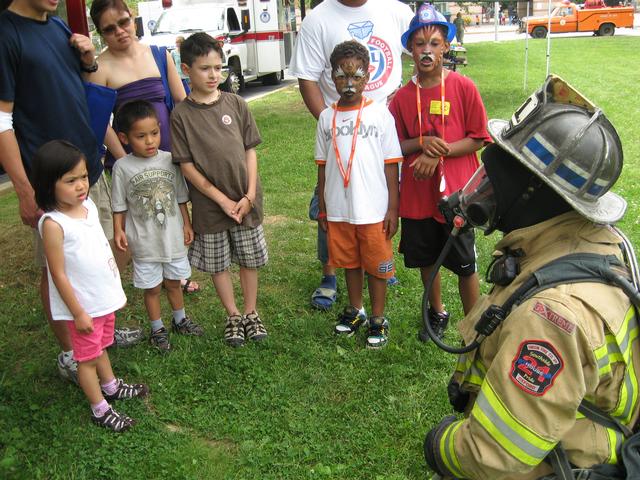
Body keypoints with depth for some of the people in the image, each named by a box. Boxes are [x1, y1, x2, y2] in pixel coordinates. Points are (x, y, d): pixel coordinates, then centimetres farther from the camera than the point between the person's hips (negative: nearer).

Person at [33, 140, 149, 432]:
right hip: (83, 305, -7)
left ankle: (110, 386, 47)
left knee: (101, 346, 27)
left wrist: (118, 289, 15)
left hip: (105, 298, 7)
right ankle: (100, 410, 26)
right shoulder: (53, 223, -26)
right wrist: (78, 312, -17)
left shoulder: (88, 205, -2)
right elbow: (59, 274, -21)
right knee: (87, 357, 11)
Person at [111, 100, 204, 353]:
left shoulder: (169, 160, -4)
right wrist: (119, 230, -15)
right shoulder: (122, 167, -11)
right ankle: (157, 329, 30)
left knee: (173, 282, 20)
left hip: (173, 237, 2)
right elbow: (119, 206, -4)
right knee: (152, 288, 11)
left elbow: (180, 198, 5)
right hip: (144, 243, -2)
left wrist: (187, 224, 5)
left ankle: (180, 320, 41)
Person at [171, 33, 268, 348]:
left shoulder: (236, 104, -1)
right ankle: (232, 316, 29)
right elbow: (186, 165, -7)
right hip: (209, 205, -1)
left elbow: (250, 151, 2)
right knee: (217, 263, 11)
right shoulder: (181, 114, -6)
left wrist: (249, 195, -7)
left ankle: (250, 312, 30)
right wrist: (222, 200, -11)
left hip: (245, 200, 2)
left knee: (249, 259, 12)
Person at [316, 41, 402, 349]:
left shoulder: (380, 114, -5)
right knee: (349, 262, 18)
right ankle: (355, 310, 37)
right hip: (338, 211, 3)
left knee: (377, 265, 8)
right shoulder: (326, 118, 4)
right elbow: (323, 166, 9)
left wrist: (393, 209, -7)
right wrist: (322, 209, 9)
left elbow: (391, 164, -4)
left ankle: (378, 319, 25)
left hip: (374, 210, -3)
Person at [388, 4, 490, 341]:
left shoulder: (463, 88, -6)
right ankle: (437, 313, 39)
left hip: (456, 192, -3)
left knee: (465, 265, 6)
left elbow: (477, 139, -6)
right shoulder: (403, 96, 1)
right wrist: (422, 143, -15)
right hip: (417, 195, 3)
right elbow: (396, 145, 4)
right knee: (425, 259, 16)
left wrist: (439, 153, -18)